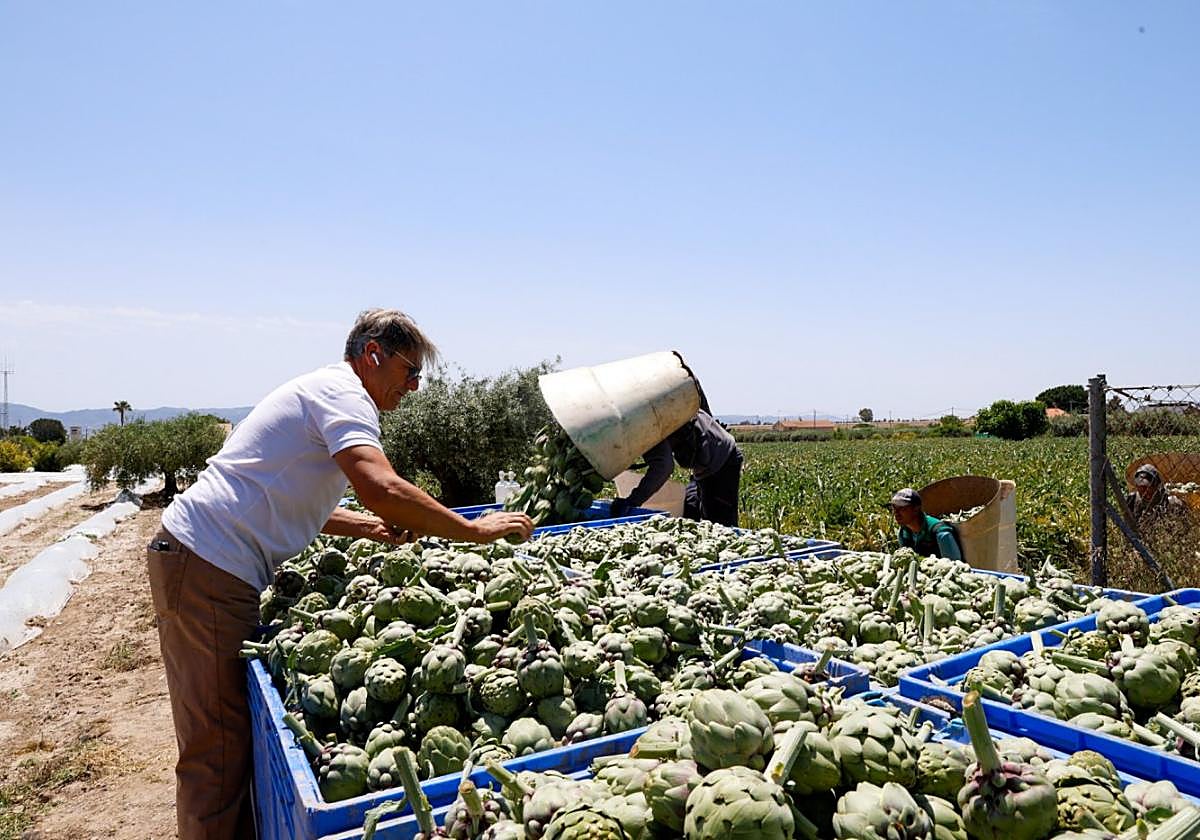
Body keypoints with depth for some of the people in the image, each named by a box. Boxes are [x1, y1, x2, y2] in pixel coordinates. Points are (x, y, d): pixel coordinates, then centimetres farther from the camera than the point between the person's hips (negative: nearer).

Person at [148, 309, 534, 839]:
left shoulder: (320, 390, 20)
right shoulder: (342, 391, -12)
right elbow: (381, 489, -30)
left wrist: (369, 527, 14)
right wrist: (475, 530, -20)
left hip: (196, 558, 10)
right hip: (210, 569, -10)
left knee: (235, 734, 16)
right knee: (218, 742, -3)